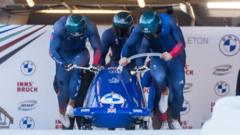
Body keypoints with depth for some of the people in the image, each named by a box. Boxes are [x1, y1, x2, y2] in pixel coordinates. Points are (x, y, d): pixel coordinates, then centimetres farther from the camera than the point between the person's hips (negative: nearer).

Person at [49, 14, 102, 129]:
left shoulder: (90, 27, -29)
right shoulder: (59, 27, -33)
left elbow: (97, 48, -16)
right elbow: (52, 51, -24)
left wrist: (95, 64, -29)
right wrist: (62, 64, -36)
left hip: (79, 53, 1)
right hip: (63, 55, -1)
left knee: (77, 70, -29)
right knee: (62, 82, -6)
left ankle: (71, 104, -19)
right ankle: (62, 113, 15)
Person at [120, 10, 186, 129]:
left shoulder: (169, 23, -29)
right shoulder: (141, 28, -24)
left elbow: (181, 43, -28)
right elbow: (129, 44, -24)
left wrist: (171, 54, -45)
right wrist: (124, 57, -43)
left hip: (174, 56, 0)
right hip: (157, 56, 0)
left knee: (177, 88, -4)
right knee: (159, 77, -30)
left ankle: (175, 119, 13)